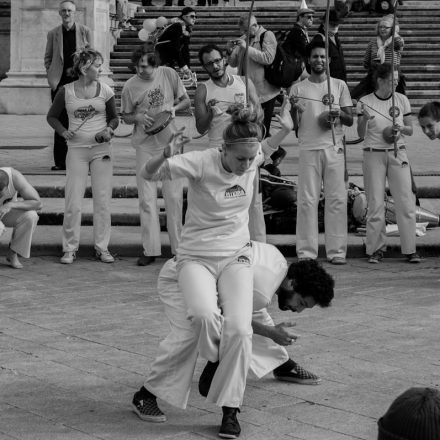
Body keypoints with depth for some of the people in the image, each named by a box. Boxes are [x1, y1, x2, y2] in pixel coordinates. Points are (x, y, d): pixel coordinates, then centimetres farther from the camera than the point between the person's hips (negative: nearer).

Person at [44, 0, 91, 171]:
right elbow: (48, 58, 12)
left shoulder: (85, 32, 5)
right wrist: (52, 76, 1)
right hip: (59, 83, 1)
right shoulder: (53, 34, 8)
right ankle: (60, 161, 3)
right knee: (60, 121, 0)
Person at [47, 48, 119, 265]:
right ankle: (70, 249, 8)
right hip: (77, 150, -1)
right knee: (73, 202, -2)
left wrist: (109, 129, -7)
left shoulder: (105, 90, 3)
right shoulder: (66, 91, 0)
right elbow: (52, 116, 12)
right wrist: (63, 131, -6)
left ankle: (102, 248, 11)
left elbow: (114, 117, 14)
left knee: (103, 200, 1)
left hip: (101, 149, 1)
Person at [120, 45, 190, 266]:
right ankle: (150, 249, 6)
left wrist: (172, 107, -15)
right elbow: (125, 116, 5)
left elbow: (186, 101, 6)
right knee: (146, 198, 0)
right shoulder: (130, 86, -5)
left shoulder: (169, 74, -4)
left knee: (174, 196, 3)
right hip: (145, 146, 0)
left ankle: (179, 246, 12)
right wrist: (138, 118, -16)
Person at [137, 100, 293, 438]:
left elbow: (267, 148, 20)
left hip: (236, 256, 3)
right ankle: (215, 362, 3)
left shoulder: (253, 158, -6)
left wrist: (286, 129, 2)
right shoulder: (201, 163, -19)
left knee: (239, 328, -17)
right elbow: (149, 174, -19)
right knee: (204, 315, -32)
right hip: (196, 257, -3)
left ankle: (230, 410, -5)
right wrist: (166, 156, -39)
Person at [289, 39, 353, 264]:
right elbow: (294, 125, 6)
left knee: (337, 199, -2)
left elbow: (350, 120, 9)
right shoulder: (298, 89, 9)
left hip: (334, 148, 1)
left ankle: (336, 251, 2)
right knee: (307, 200, -3)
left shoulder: (339, 86, 11)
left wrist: (339, 114, -12)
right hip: (308, 149, -1)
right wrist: (294, 109, -13)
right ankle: (306, 252, 1)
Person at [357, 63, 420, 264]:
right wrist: (365, 118, -19)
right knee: (375, 204, 0)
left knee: (406, 202, -5)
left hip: (397, 153, 2)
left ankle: (410, 249, 0)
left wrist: (401, 128, -11)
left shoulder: (402, 100, 5)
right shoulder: (365, 102, -1)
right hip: (373, 155, -2)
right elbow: (360, 134, 0)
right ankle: (376, 249, 9)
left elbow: (410, 130, 11)